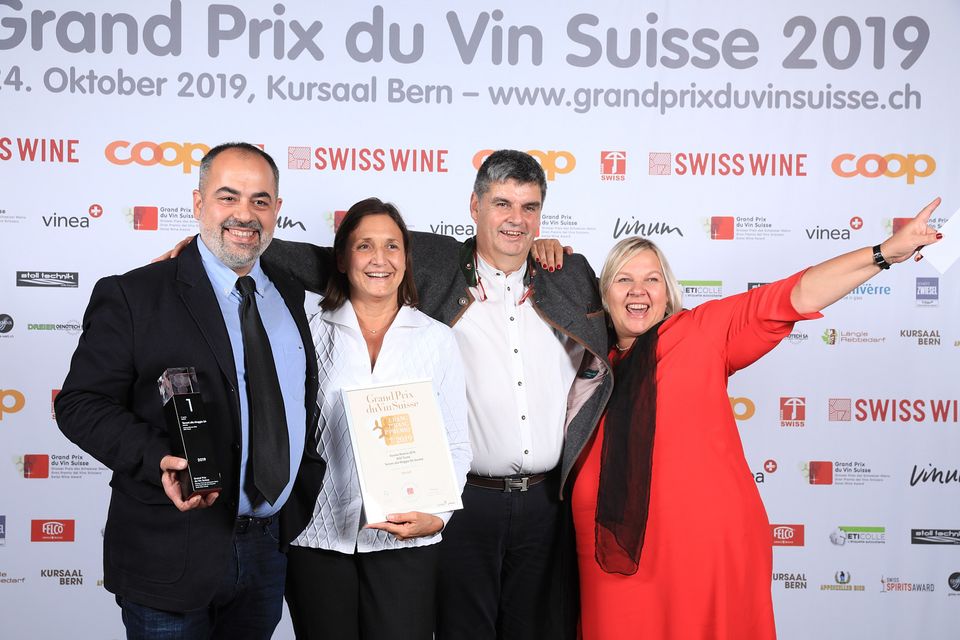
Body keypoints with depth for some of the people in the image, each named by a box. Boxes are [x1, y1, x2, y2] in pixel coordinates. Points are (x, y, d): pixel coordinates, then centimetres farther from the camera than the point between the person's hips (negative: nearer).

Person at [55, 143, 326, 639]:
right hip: (173, 558, -5)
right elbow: (81, 403, -10)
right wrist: (158, 461, -25)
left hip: (270, 547, 5)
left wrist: (306, 493, 9)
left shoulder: (291, 296, 9)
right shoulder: (132, 295, -8)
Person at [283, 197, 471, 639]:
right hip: (317, 536, 0)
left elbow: (456, 446, 5)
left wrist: (436, 516, -8)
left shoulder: (437, 339, 6)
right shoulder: (311, 333, 5)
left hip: (406, 541, 0)